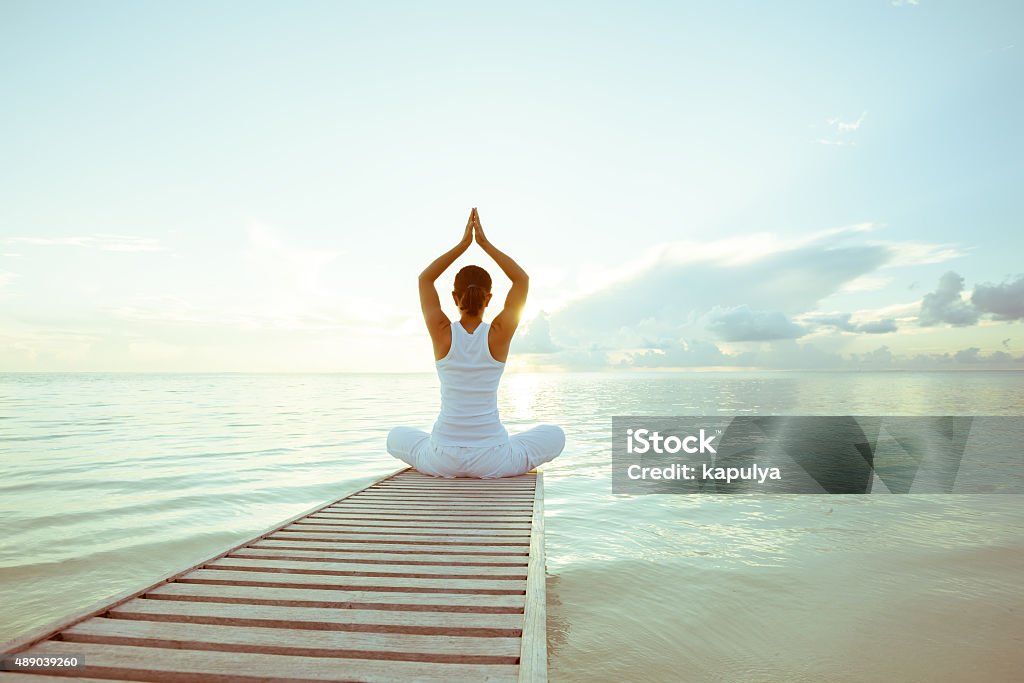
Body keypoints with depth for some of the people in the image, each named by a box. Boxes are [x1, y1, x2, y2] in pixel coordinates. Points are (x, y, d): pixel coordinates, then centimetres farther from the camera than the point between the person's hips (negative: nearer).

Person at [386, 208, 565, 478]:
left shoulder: (442, 333, -9)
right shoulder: (499, 334, -10)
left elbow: (424, 279, 8)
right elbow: (522, 279, 4)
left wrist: (463, 243, 7)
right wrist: (484, 242, 5)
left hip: (443, 459, 1)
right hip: (491, 460, 0)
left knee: (397, 437, 32)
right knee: (554, 435, 25)